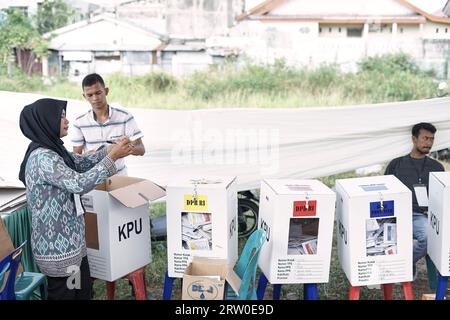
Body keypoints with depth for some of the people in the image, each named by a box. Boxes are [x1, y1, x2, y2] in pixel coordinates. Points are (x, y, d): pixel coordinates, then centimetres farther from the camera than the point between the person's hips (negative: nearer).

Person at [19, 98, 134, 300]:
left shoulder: (53, 149, 7)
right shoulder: (42, 158, -23)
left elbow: (82, 162, 16)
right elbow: (80, 183, -29)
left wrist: (111, 149, 2)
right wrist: (112, 157, -23)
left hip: (69, 239, 9)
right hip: (57, 244, -9)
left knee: (82, 291, 20)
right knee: (64, 294, 6)